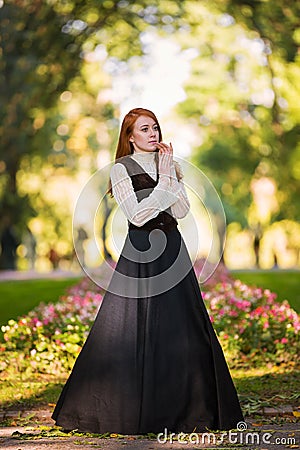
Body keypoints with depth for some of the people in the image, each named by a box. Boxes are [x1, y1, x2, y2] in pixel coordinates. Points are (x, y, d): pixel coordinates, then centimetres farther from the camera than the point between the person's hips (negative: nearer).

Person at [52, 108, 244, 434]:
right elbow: (137, 215, -14)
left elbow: (181, 211, 0)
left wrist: (169, 173, -9)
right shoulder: (121, 169, -3)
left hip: (172, 251, 5)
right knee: (135, 332, -4)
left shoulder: (170, 166, 12)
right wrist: (164, 178, -13)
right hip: (139, 256, -5)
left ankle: (184, 409, 15)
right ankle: (126, 411, 6)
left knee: (181, 331, 5)